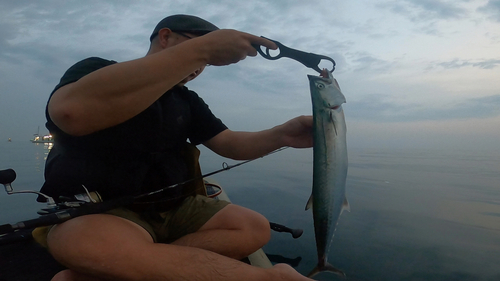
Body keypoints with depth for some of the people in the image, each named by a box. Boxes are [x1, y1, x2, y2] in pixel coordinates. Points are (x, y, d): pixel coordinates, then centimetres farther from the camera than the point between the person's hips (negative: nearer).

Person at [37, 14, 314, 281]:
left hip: (173, 208, 6)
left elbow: (229, 144, 9)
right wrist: (202, 49, -32)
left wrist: (281, 136, -15)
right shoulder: (96, 69, -6)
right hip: (96, 211, -6)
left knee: (254, 228, -11)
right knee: (101, 249, -38)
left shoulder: (187, 101, 14)